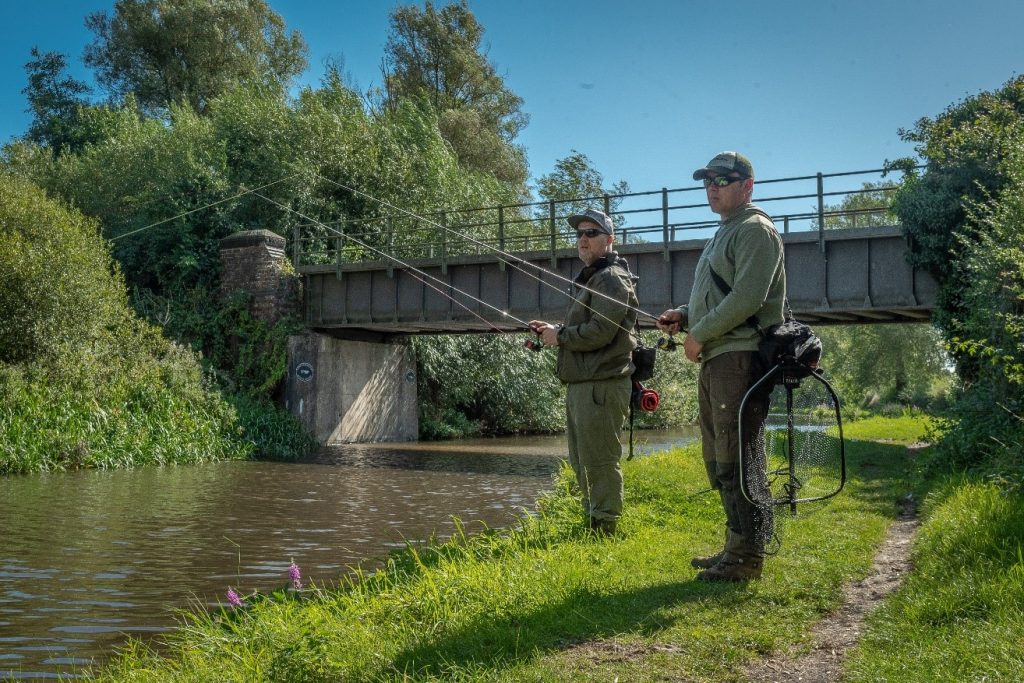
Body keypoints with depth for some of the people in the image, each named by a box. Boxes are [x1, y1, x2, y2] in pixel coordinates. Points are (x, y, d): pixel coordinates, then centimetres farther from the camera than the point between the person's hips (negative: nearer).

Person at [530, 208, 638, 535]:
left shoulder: (613, 279, -9)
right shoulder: (588, 279, 22)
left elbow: (599, 332, -21)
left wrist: (559, 335, -9)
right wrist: (552, 331, 10)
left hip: (601, 385, -11)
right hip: (580, 385, 11)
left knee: (600, 462, -7)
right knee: (582, 463, 17)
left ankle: (605, 530, -1)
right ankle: (591, 523, 28)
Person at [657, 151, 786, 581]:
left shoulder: (755, 230, -7)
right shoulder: (722, 235, 24)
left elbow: (748, 297, -19)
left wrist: (699, 334, -12)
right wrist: (683, 316, 10)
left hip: (740, 357, -10)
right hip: (716, 359, 11)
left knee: (738, 459, -9)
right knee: (719, 460, 14)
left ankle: (747, 558, -2)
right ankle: (735, 550, 23)